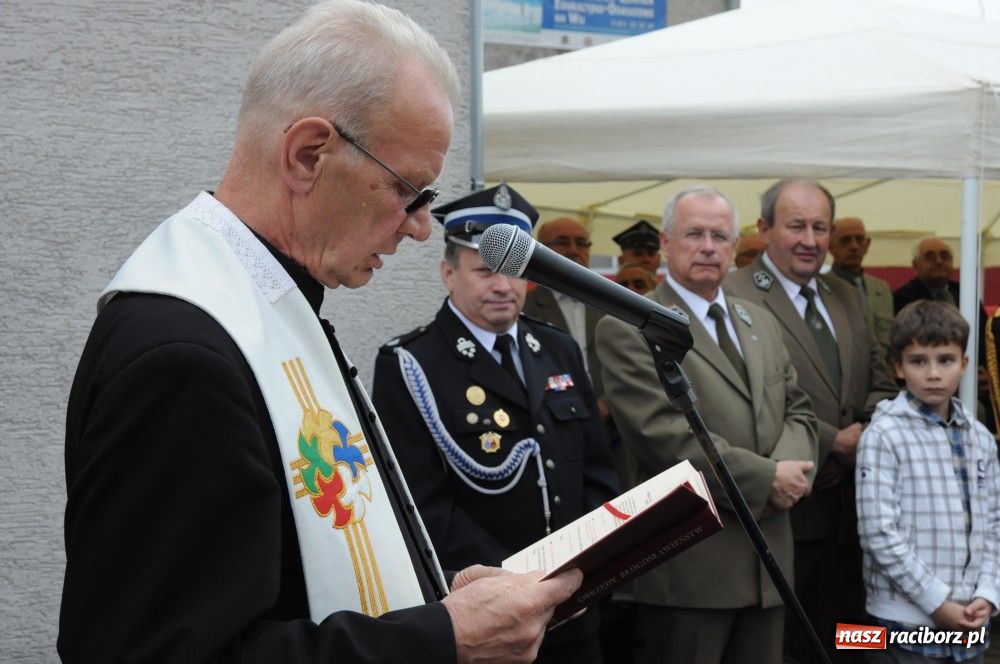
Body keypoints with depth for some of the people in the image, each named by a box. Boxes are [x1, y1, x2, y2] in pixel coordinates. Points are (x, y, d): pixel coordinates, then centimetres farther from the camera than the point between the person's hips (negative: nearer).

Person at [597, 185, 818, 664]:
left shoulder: (760, 322, 17)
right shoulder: (629, 329, -8)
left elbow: (798, 411, 15)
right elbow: (664, 434, -17)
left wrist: (790, 468, -8)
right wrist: (766, 477, -14)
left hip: (767, 555, 7)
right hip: (690, 562, -7)